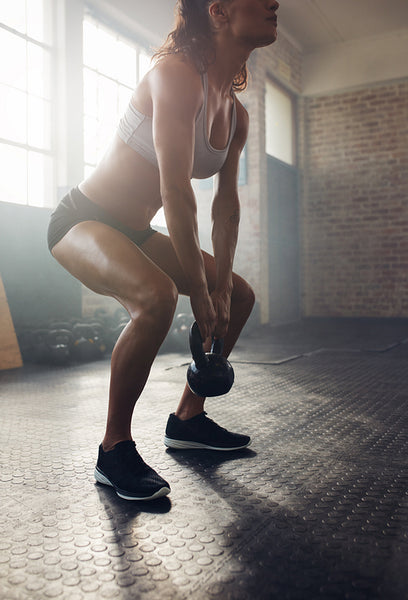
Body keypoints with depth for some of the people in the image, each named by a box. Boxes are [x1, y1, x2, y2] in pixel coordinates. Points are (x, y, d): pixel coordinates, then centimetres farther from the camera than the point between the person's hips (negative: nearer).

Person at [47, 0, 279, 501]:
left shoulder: (237, 116, 5)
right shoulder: (176, 74, -21)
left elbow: (226, 205, 4)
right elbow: (175, 190, -29)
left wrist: (222, 285, -3)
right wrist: (200, 293, -27)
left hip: (134, 232, 9)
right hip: (82, 220, -9)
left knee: (239, 296, 9)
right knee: (157, 296, -38)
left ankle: (188, 418, 18)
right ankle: (114, 450, -17)